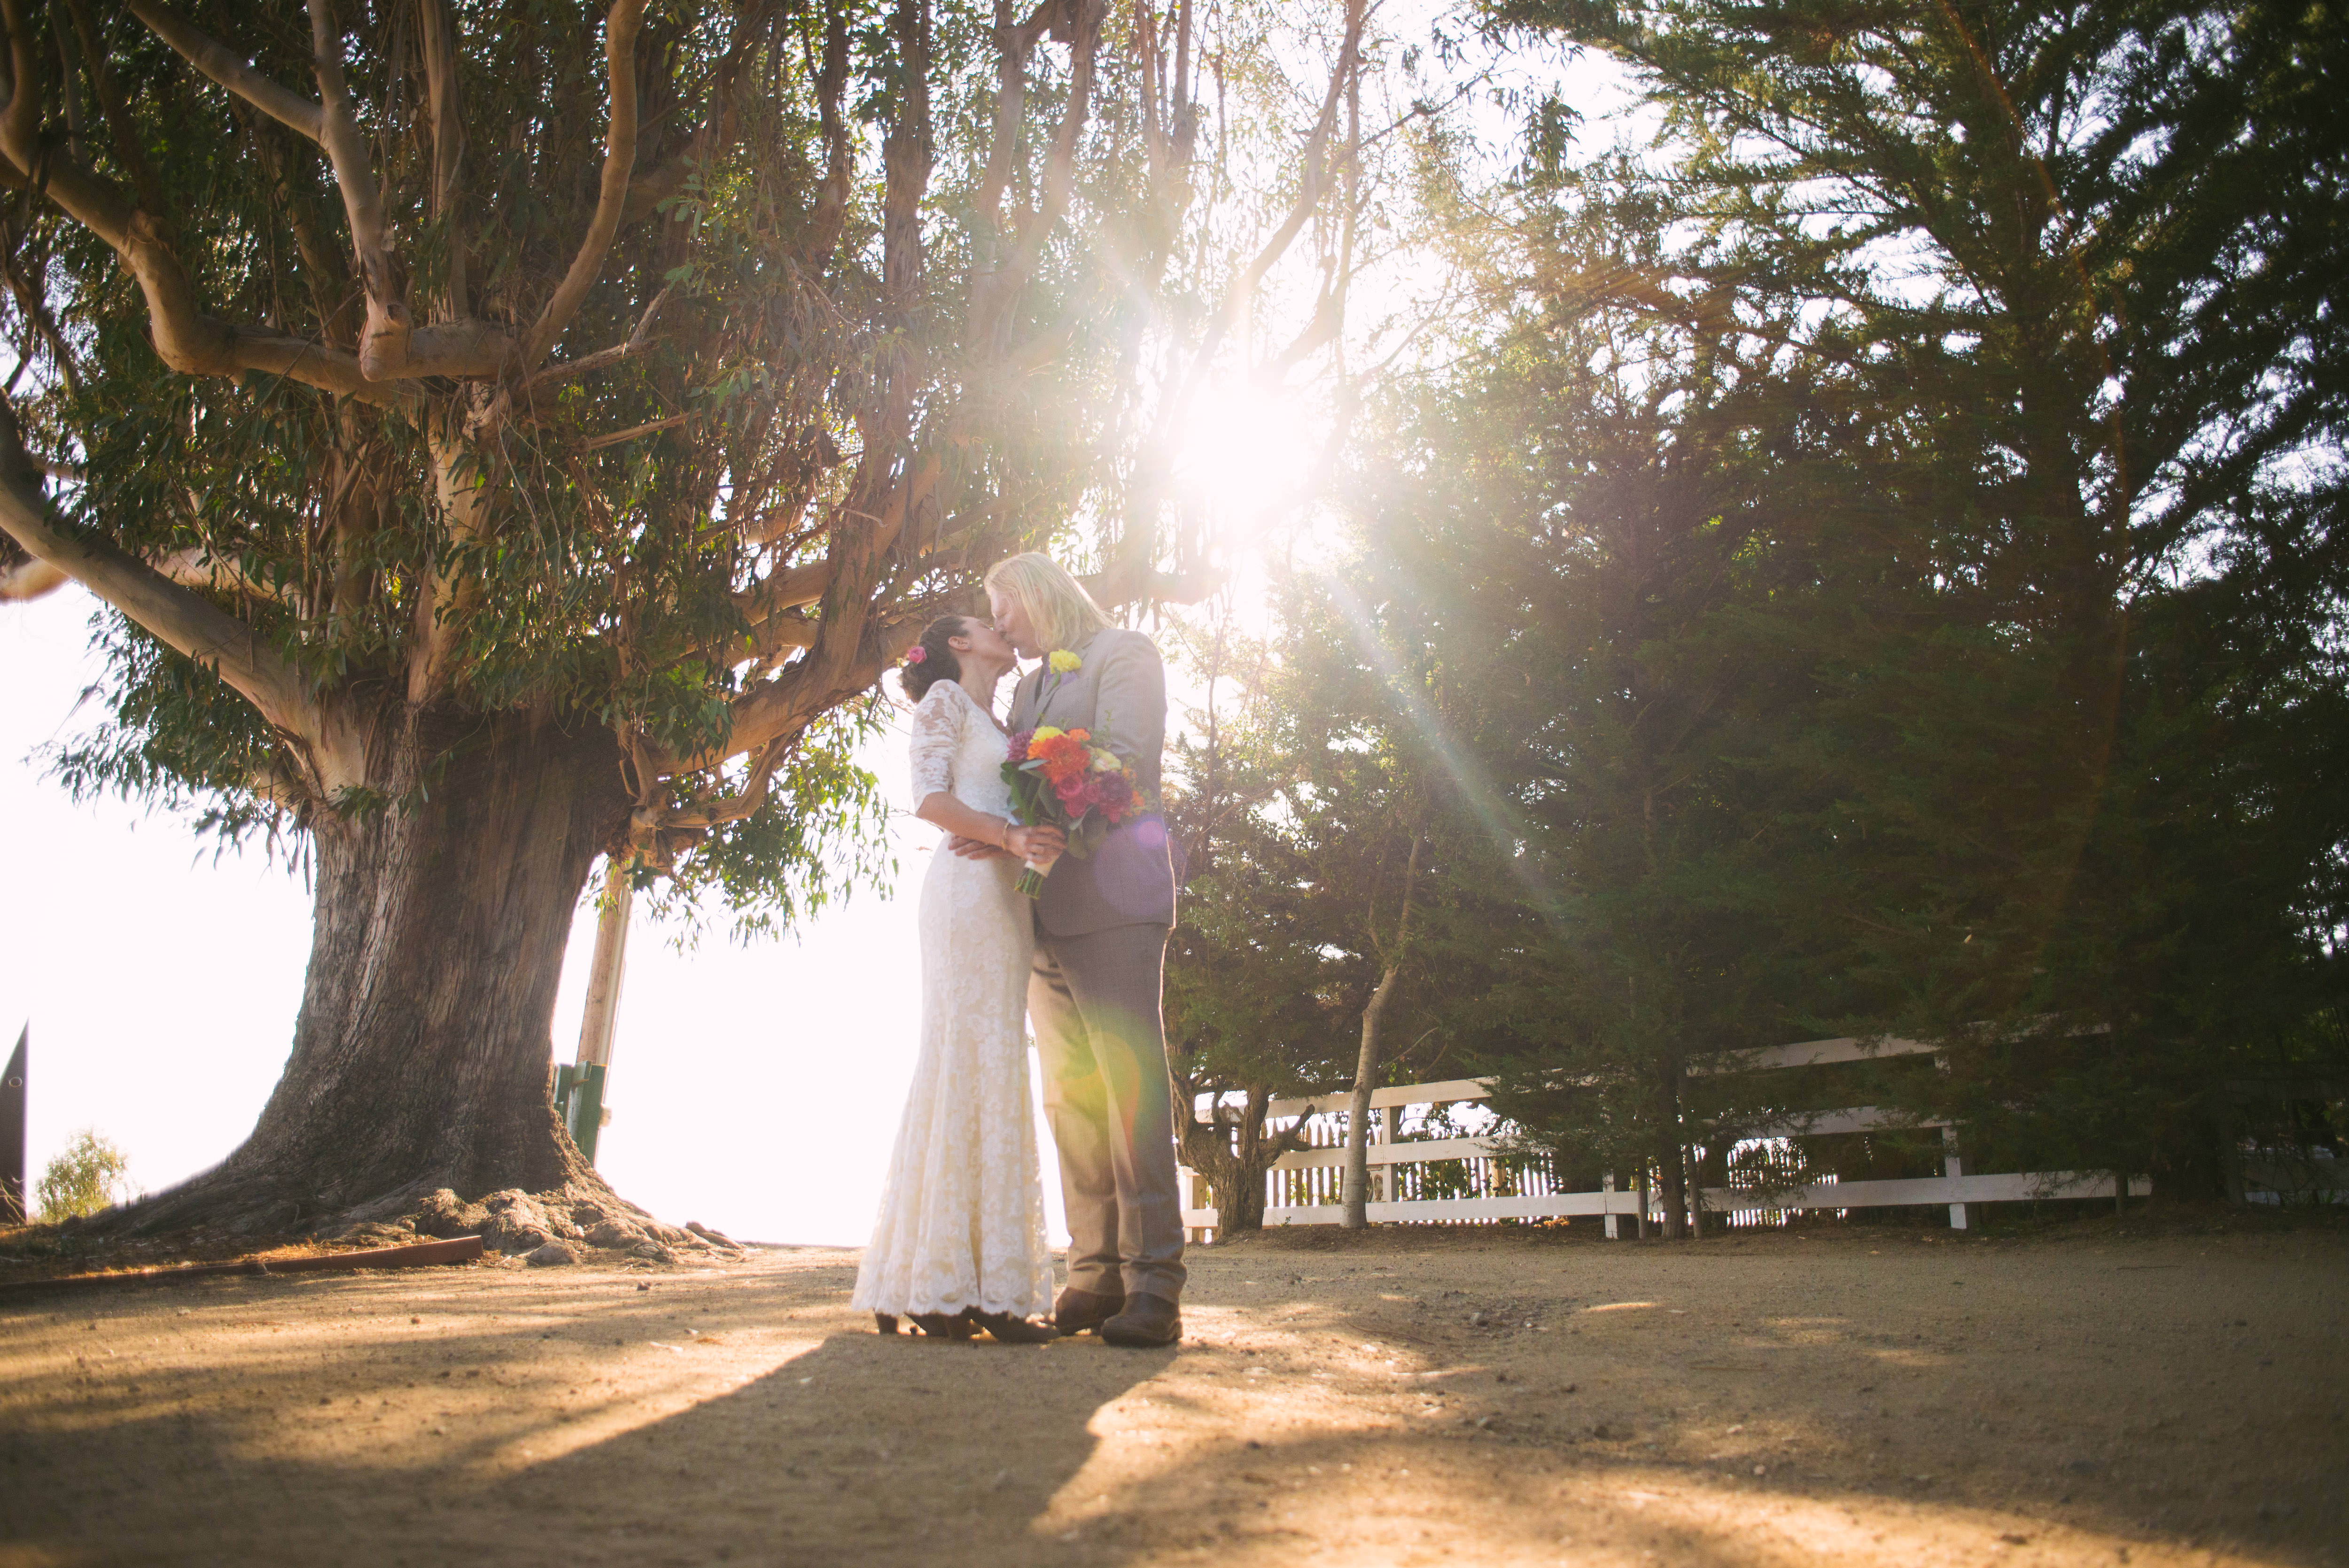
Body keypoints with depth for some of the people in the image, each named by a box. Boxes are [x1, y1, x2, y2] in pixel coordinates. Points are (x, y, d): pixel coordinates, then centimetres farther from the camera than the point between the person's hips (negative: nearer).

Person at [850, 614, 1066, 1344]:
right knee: (971, 1061, -14)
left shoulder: (998, 726, 29)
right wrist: (1007, 835, -19)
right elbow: (931, 797, -7)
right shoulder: (945, 698, 6)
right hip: (967, 887, -8)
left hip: (1002, 899, 8)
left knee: (989, 1070, 2)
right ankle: (949, 1285, -16)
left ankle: (944, 1288, 3)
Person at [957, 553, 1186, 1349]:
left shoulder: (1125, 653, 7)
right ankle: (1096, 1271, 4)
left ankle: (1153, 1281, -12)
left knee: (1130, 1080, -12)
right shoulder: (1027, 688, 28)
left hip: (1108, 891, -7)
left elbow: (1122, 761, -9)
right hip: (1043, 905, 7)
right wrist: (990, 836, -1)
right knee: (1069, 1092, 2)